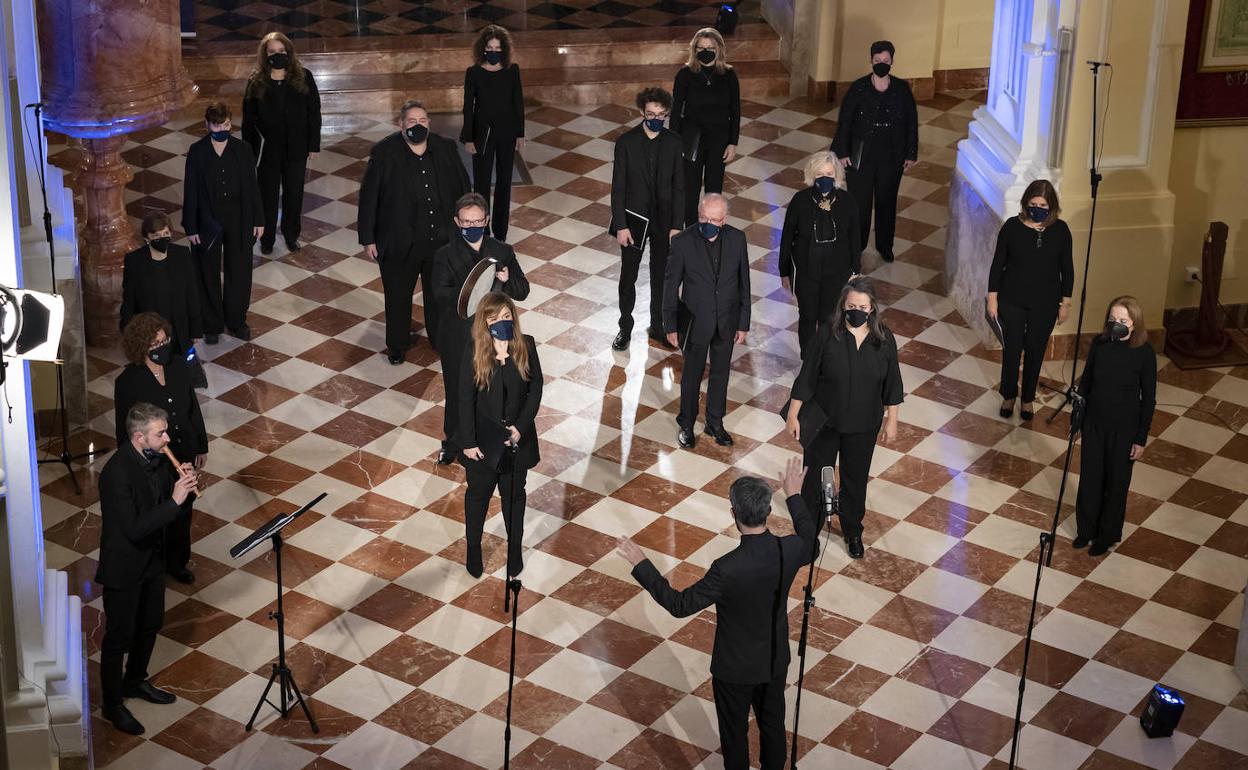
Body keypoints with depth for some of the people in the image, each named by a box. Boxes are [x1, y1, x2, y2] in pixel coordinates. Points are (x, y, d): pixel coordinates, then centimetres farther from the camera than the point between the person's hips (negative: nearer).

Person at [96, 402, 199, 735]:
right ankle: (112, 704, 25)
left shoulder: (156, 458, -6)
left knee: (150, 626, 24)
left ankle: (135, 681, 46)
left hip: (152, 559, 8)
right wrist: (174, 501, -32)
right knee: (119, 637, 8)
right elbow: (134, 529, -32)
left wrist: (184, 487, -15)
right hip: (123, 567, -8)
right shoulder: (117, 473, -31)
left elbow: (164, 504, 6)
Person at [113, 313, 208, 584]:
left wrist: (201, 446, 9)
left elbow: (193, 408, 4)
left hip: (184, 454, 5)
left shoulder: (178, 365, -9)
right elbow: (124, 430, -14)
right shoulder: (128, 381, -23)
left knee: (182, 511, 22)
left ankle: (177, 562, 45)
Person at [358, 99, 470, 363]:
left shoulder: (445, 149, -4)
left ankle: (441, 339, 39)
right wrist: (368, 238, -8)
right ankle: (397, 345, 33)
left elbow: (462, 188, 5)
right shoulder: (384, 153, -13)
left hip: (441, 240, 3)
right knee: (398, 295, 13)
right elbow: (368, 197, -9)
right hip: (399, 242, -2)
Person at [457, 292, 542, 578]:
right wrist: (468, 441, -13)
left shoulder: (526, 346, -7)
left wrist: (521, 427, -15)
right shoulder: (474, 352, -11)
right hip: (482, 439, -1)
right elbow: (465, 399, -10)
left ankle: (515, 547, 32)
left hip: (517, 437, 1)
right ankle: (473, 548, 29)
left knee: (514, 494, 17)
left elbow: (535, 388, -5)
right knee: (478, 493, 15)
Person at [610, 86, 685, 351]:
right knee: (628, 276, 8)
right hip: (634, 218, -2)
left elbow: (679, 186, -1)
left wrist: (677, 225, -5)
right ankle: (625, 327, 23)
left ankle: (658, 326, 29)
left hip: (664, 219, 2)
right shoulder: (626, 141, -11)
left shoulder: (673, 142, -5)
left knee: (661, 275, 13)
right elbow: (618, 187, -8)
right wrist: (620, 225, -11)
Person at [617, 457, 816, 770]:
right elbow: (810, 546, 6)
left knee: (734, 733, 20)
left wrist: (641, 565, -19)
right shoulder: (790, 549, -21)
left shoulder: (728, 569, -36)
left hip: (735, 667, -5)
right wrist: (794, 496, 12)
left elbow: (680, 605, -25)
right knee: (773, 726, 26)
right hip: (775, 661, 5)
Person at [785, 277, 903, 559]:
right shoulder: (827, 335, -18)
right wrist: (793, 415, -8)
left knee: (856, 479, 18)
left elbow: (891, 385, 0)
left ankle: (853, 531, 40)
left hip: (863, 426, 2)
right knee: (816, 474, 15)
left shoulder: (884, 339, -11)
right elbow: (806, 377, -11)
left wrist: (891, 420, 3)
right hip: (824, 422, -1)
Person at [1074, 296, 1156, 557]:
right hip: (1094, 422, 3)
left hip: (1124, 428, -3)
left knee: (1116, 481, 13)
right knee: (1090, 477, 16)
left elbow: (1148, 398, -11)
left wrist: (1141, 439, -8)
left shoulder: (1144, 353, -19)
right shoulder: (1099, 343, -10)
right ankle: (1086, 528, 37)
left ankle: (1107, 535, 32)